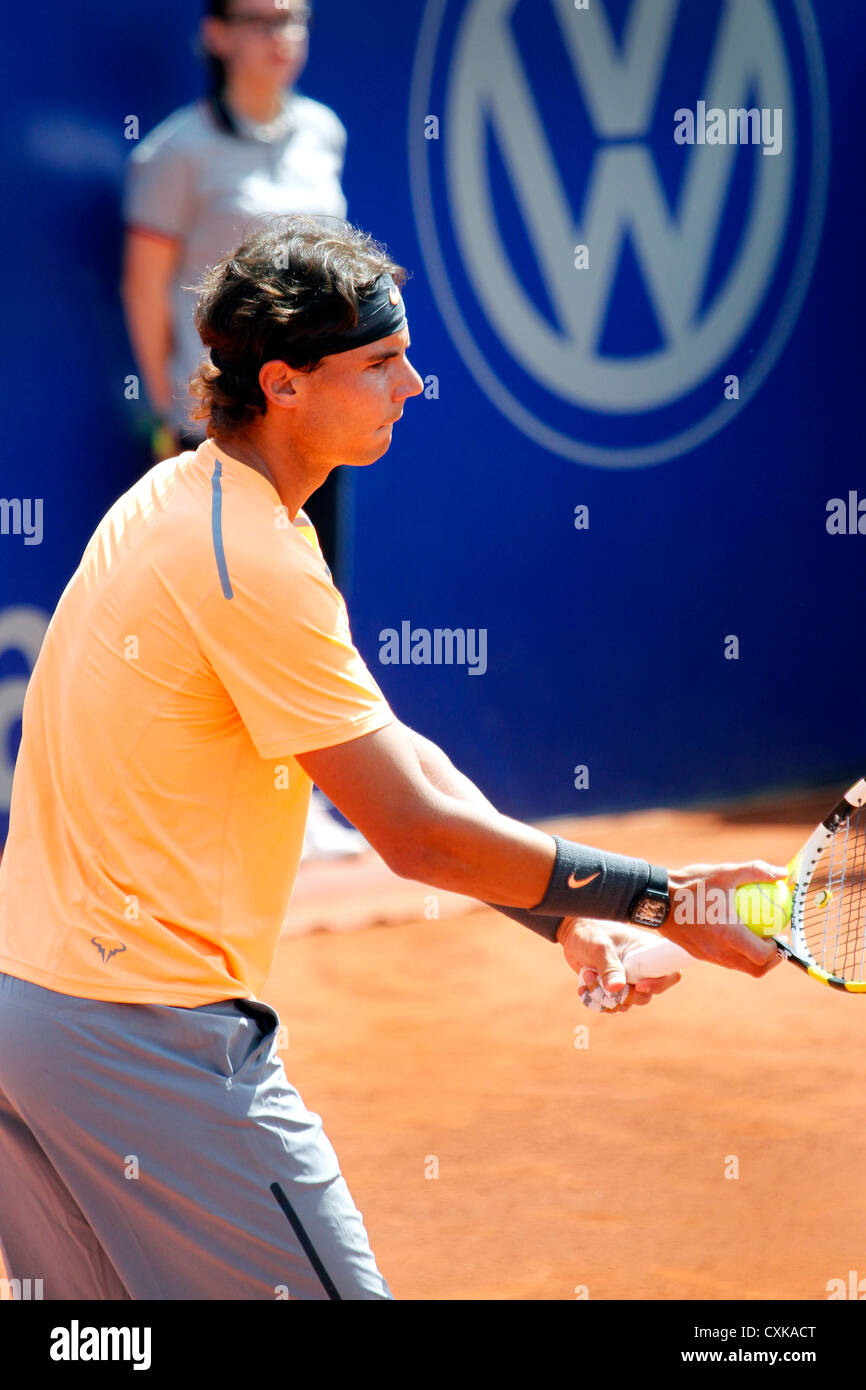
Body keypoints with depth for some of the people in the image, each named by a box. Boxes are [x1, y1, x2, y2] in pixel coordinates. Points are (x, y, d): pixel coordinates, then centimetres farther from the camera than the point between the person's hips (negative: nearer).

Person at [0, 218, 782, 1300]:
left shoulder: (181, 498, 12)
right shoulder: (254, 563, -19)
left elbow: (394, 758, 11)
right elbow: (416, 834, -18)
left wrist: (567, 915, 3)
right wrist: (661, 900, -11)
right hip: (152, 1038, -10)